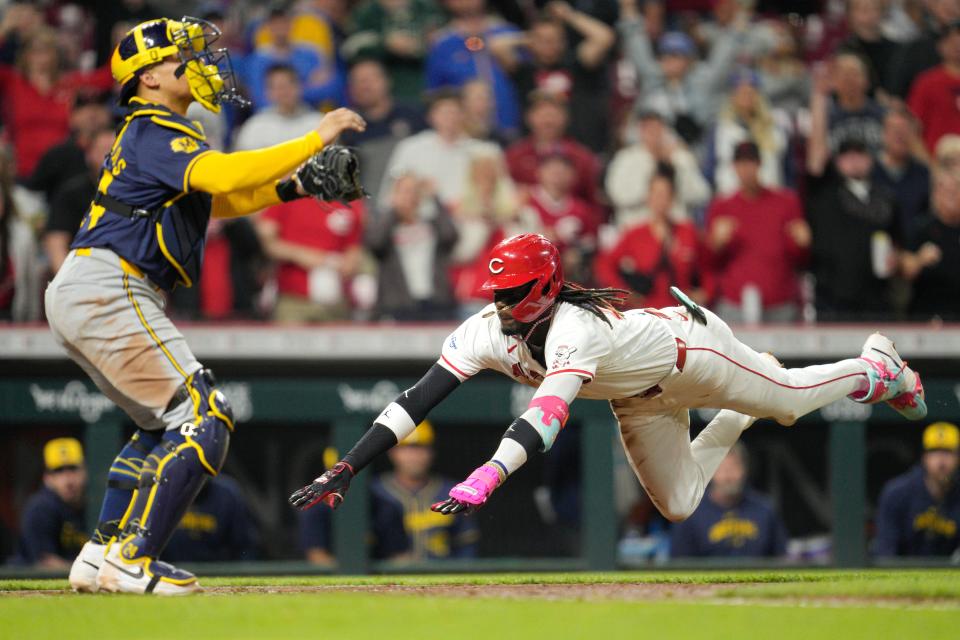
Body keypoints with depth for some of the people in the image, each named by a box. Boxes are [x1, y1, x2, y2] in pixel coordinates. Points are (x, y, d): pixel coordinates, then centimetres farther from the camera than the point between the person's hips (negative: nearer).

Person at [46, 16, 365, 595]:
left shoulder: (147, 133, 23)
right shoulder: (157, 131, -9)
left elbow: (212, 201, 31)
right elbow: (221, 175, -27)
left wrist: (290, 189, 18)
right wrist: (316, 139, -24)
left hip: (77, 295, 11)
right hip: (109, 292, -11)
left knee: (164, 424, 21)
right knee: (203, 420, -12)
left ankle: (102, 557, 15)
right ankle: (130, 562, -17)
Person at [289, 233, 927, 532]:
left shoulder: (574, 331, -46)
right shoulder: (486, 331, -28)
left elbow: (545, 416, -62)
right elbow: (418, 399, -33)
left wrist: (485, 479, -77)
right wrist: (345, 469, -43)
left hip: (691, 345, -6)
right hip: (639, 398, 6)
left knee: (793, 398, 16)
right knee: (679, 506, 15)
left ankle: (880, 368, 47)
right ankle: (741, 415, 42)